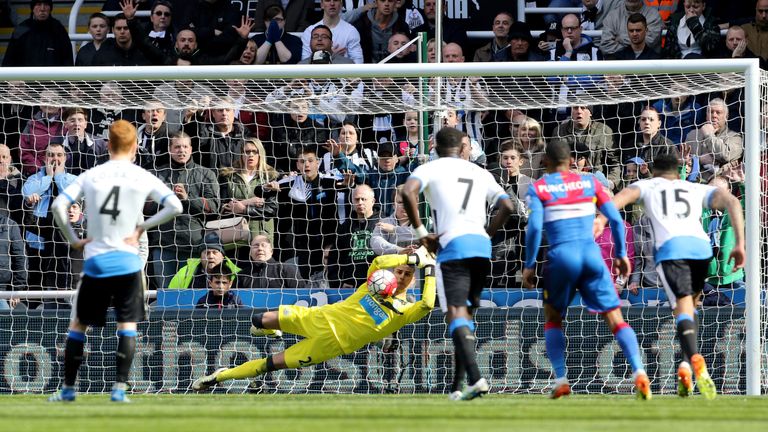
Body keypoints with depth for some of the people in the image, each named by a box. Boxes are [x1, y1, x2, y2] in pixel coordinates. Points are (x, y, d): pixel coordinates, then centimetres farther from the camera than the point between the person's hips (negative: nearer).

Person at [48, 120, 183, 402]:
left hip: (95, 262, 1)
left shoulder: (90, 176, 3)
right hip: (128, 262, -1)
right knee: (127, 325, 4)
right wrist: (142, 227, 0)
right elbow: (174, 206, -7)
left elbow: (58, 205, -4)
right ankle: (119, 388, -6)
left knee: (78, 324, 12)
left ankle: (68, 389, 14)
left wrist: (73, 240, 5)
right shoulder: (143, 178, 0)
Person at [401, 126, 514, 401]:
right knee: (466, 314, 15)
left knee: (455, 313, -12)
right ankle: (457, 386, 14)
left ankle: (475, 378, -31)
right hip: (482, 246, 5)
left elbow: (408, 192, -11)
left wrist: (420, 231, -4)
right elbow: (507, 205, 14)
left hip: (453, 245, -5)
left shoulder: (430, 169, 8)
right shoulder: (480, 174, 21)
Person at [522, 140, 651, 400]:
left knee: (553, 318, 19)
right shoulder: (590, 182, 12)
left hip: (561, 255, -1)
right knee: (615, 319, 1)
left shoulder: (538, 188, 5)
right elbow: (616, 220, 8)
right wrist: (621, 254, 18)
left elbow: (535, 226, -6)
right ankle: (639, 373, -18)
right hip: (592, 253, 1)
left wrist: (529, 265, 0)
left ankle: (561, 380, 5)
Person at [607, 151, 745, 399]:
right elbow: (732, 202, 16)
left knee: (684, 309, -14)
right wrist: (739, 245, 12)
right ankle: (685, 366, 7)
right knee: (690, 306, 23)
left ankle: (695, 360, -39)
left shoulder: (648, 186, 28)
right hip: (700, 244, 2)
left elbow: (625, 195, 6)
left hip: (670, 247, -2)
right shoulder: (697, 190, 31)